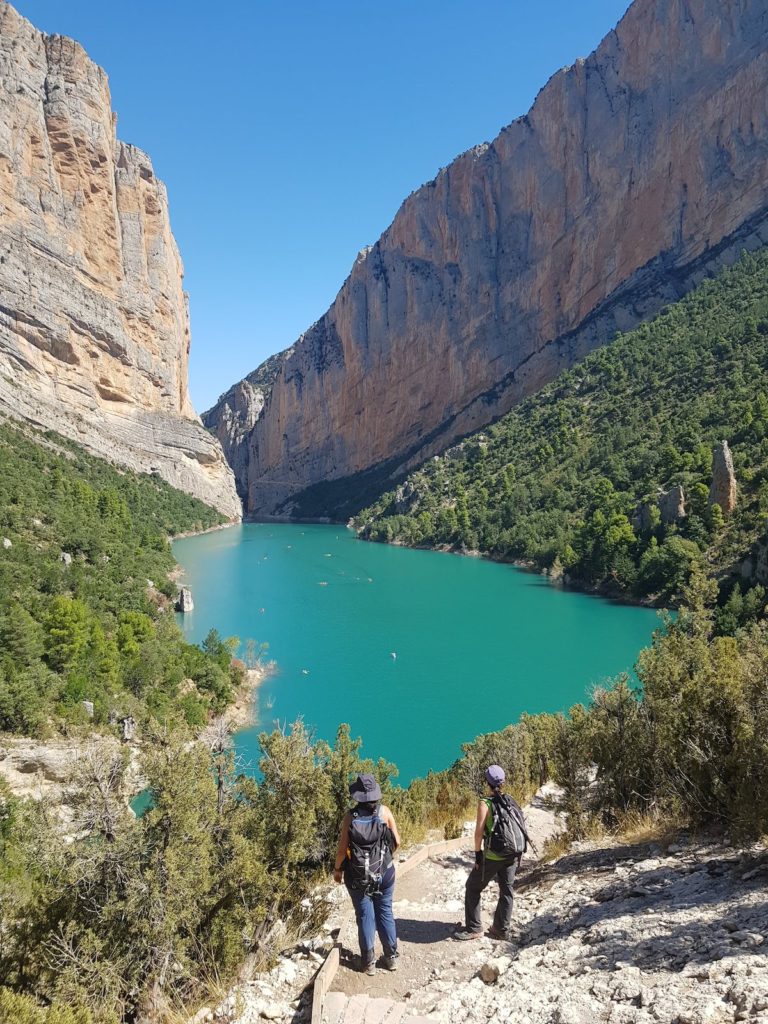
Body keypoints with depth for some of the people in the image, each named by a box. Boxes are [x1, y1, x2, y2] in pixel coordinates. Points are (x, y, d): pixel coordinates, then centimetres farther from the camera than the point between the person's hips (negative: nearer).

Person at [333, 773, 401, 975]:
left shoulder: (351, 816, -14)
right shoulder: (384, 811, -10)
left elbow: (342, 847, -11)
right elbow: (397, 841, -4)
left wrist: (337, 869, 5)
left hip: (358, 876, -1)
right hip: (384, 873, 1)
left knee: (365, 916, 11)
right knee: (385, 913, 16)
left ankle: (369, 961, 18)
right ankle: (391, 957, 24)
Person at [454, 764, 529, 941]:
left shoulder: (486, 803, -12)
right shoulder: (509, 801, 5)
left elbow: (479, 832, -15)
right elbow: (519, 826, 6)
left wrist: (477, 853, -4)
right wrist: (517, 854, 13)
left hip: (493, 855, -6)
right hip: (513, 855, 6)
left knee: (473, 888, 10)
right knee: (506, 891, 17)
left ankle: (474, 929, 13)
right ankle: (501, 929, 24)